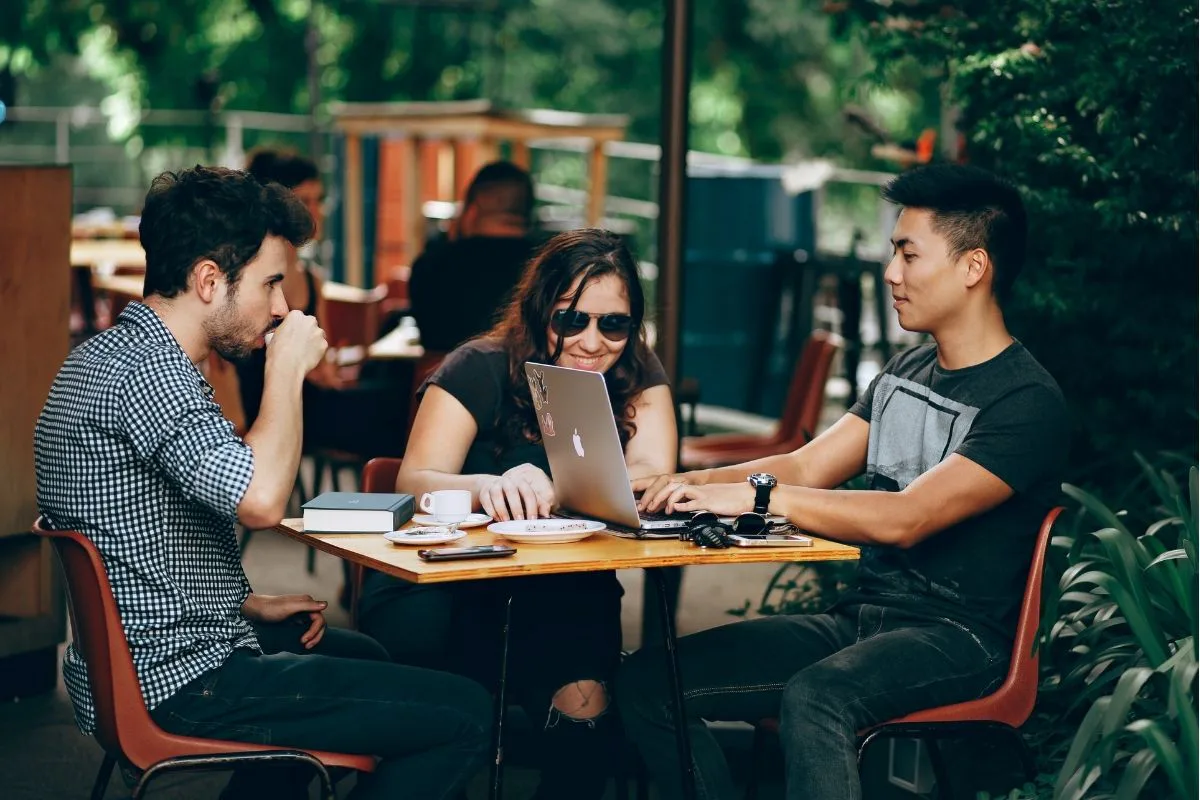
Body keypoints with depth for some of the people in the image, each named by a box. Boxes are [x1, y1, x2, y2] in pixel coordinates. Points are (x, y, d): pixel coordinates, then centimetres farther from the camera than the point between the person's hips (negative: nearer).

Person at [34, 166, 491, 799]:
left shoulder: (105, 355, 12)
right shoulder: (148, 371, -22)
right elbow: (260, 500, -35)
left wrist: (251, 604, 14)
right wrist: (288, 369, -20)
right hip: (177, 684, -11)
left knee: (360, 657, 35)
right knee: (462, 714, -11)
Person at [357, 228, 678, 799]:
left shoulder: (638, 377, 2)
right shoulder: (481, 370, -7)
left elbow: (651, 479, -14)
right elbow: (415, 483, -19)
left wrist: (550, 489, -34)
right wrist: (490, 487, -43)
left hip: (564, 597, 2)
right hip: (453, 586, -2)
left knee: (583, 704, -28)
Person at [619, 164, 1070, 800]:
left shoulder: (1027, 402, -12)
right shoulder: (904, 373, 16)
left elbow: (906, 520, -23)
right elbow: (806, 467, 12)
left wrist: (757, 495, -24)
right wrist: (689, 484, -5)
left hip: (955, 634, -8)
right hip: (858, 618, 8)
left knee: (812, 697, -39)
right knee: (648, 681, -8)